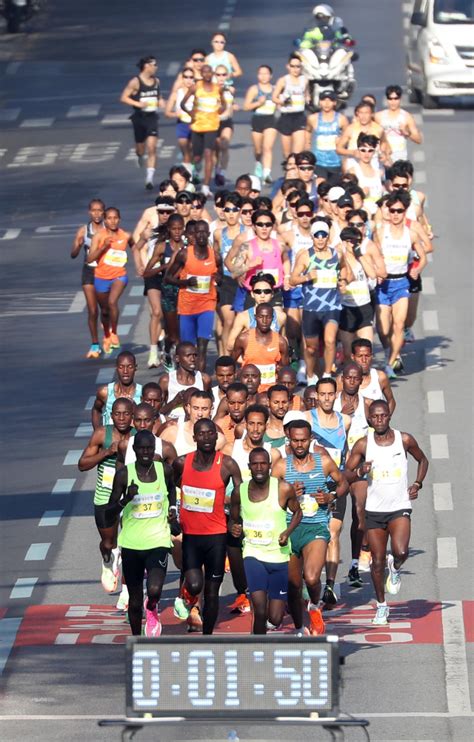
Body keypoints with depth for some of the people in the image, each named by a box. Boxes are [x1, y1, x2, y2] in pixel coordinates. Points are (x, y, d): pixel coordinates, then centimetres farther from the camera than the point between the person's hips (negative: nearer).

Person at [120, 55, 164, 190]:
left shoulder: (156, 81, 5)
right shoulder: (135, 82, -11)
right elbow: (123, 98, -11)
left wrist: (160, 101, 1)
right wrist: (138, 104, -23)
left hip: (152, 118, 2)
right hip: (139, 118, -2)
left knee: (151, 148, -12)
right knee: (140, 147, 13)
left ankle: (149, 179, -14)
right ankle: (140, 157, 52)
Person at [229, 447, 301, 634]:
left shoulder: (284, 489, -8)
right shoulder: (239, 492, -2)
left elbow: (297, 512, 8)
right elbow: (234, 519, 14)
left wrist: (287, 532, -10)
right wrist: (234, 528, -10)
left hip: (279, 556, 0)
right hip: (253, 555, 0)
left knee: (275, 619, 3)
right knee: (260, 610, -20)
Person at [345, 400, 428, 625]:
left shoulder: (404, 440, -2)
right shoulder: (363, 444, -3)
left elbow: (422, 460, 17)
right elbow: (345, 475, 2)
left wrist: (417, 484, 3)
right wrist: (360, 471, -19)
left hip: (400, 507, -1)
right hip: (374, 510, 1)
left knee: (401, 552, -23)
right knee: (378, 562, 4)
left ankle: (395, 568, 14)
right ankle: (381, 606, 22)